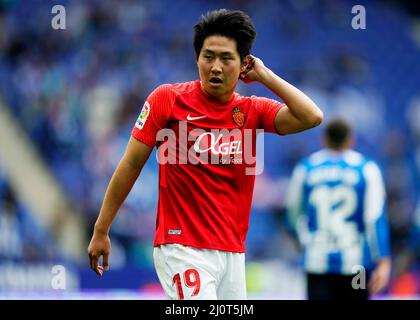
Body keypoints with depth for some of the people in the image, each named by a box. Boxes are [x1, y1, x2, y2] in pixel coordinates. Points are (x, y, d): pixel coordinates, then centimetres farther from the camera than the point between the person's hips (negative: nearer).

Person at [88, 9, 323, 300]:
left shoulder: (253, 111, 7)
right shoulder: (168, 99, -2)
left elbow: (312, 117, -9)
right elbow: (131, 165, 1)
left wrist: (264, 75, -3)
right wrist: (101, 231, 1)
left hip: (233, 254, 5)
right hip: (183, 250, -5)